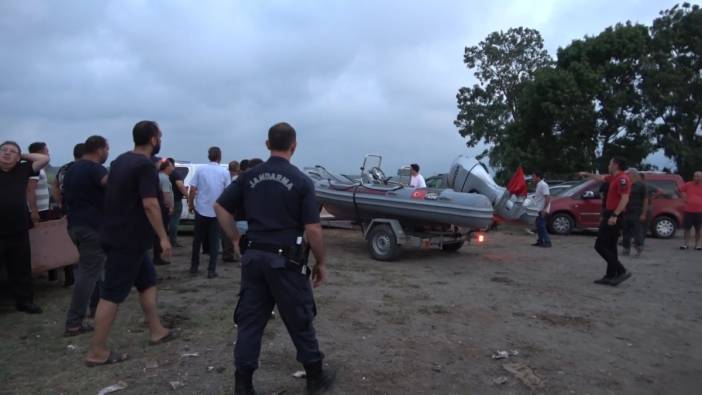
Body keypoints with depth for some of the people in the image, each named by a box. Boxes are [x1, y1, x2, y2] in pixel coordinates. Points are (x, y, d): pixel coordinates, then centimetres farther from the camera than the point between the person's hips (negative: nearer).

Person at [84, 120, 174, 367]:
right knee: (112, 294, -3)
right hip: (128, 239, -9)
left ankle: (156, 331, 27)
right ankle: (96, 352, 6)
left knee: (147, 280, 18)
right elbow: (149, 204, -24)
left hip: (117, 234, 9)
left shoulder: (120, 161, 12)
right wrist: (163, 237, -18)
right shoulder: (145, 166, -16)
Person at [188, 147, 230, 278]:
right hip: (217, 212, -1)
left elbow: (192, 189, -3)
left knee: (197, 239, 16)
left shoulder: (200, 169, -1)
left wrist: (190, 204, 9)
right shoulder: (225, 172, -3)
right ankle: (211, 270, 3)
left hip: (201, 210, 1)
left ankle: (194, 266, 27)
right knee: (214, 241, 5)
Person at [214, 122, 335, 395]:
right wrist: (321, 262, -1)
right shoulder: (301, 181, -9)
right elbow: (313, 230, -12)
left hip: (254, 257, 4)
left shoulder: (249, 176, 4)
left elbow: (220, 207, 5)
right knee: (299, 320, 10)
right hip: (286, 260, -4)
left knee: (249, 321, 11)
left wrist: (236, 240, 11)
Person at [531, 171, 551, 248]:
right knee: (539, 226, 14)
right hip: (539, 209, 10)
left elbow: (547, 197, -23)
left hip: (542, 210, -10)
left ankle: (547, 242, -7)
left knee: (541, 226, -10)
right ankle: (540, 241, 20)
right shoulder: (539, 185, 15)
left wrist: (544, 209, -27)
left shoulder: (543, 185, -16)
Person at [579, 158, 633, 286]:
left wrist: (615, 215, -29)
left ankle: (622, 271, -10)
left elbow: (625, 198, -25)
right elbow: (601, 178, 35)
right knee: (610, 247, 12)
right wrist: (587, 174, 45)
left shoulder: (622, 179, -15)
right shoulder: (614, 178, 14)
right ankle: (611, 276, 15)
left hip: (614, 216, -10)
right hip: (611, 215, 10)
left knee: (600, 245, -9)